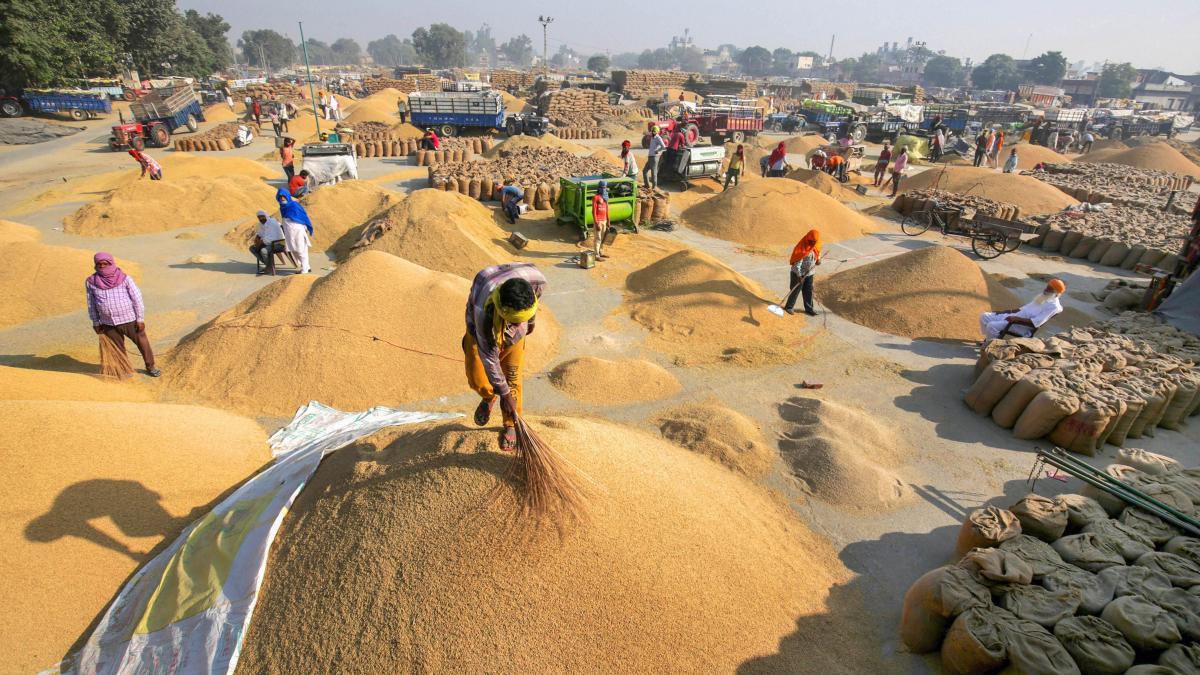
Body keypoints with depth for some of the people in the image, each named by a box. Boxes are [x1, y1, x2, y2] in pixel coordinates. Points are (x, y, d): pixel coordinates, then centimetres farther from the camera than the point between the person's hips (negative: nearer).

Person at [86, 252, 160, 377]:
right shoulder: (91, 282, -4)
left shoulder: (125, 279, -11)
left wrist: (140, 319, -8)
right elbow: (91, 303, 6)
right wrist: (95, 322, 9)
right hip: (108, 324, 2)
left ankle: (150, 367, 27)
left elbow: (137, 299, -7)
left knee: (143, 343, 9)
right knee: (117, 348, 16)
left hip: (130, 320, -2)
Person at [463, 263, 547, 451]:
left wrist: (531, 321, 10)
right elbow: (489, 356, -33)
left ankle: (511, 425, 22)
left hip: (514, 335, 3)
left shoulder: (537, 281, -36)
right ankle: (489, 397, 25)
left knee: (513, 379, 1)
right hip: (481, 330, -2)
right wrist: (504, 394, -25)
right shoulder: (485, 311, -45)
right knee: (477, 380, -12)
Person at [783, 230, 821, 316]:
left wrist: (818, 260, -4)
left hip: (809, 273, 7)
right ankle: (789, 307, 19)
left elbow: (818, 255, 20)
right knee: (795, 290, 4)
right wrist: (799, 275, -26)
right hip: (798, 273, -7)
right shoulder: (802, 248, -22)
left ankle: (809, 308, 22)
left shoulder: (816, 247, 0)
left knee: (808, 291, 12)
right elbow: (798, 263, -23)